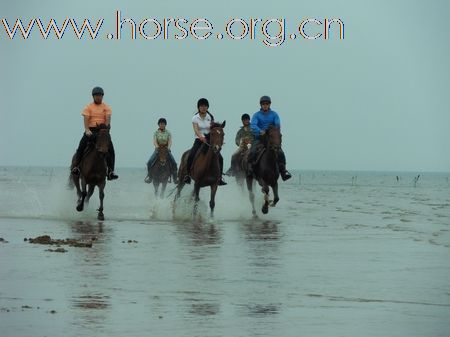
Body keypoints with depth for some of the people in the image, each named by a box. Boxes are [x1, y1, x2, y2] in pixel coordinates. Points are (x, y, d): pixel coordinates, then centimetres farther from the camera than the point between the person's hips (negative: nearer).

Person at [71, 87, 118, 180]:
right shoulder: (88, 107, 7)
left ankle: (110, 171, -13)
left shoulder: (106, 107, 10)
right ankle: (75, 166, -14)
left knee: (110, 149, -13)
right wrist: (87, 130, -22)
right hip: (91, 131, -1)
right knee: (81, 146, -18)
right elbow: (86, 119, -5)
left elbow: (108, 119, -3)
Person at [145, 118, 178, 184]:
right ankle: (149, 176, 1)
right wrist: (156, 146, -31)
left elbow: (170, 141, -8)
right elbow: (154, 141, -10)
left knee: (174, 163, -18)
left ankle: (175, 178, -5)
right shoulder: (156, 133, 2)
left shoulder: (168, 132, 3)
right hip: (158, 149, 0)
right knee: (149, 162, -17)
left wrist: (168, 147, -28)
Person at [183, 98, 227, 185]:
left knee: (219, 158, -14)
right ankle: (187, 175, -13)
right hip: (199, 140, -2)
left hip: (209, 139, 2)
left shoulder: (210, 117, 6)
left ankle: (220, 177, -3)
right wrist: (202, 138, -34)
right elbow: (196, 130, -15)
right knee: (191, 155, -26)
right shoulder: (195, 118, -1)